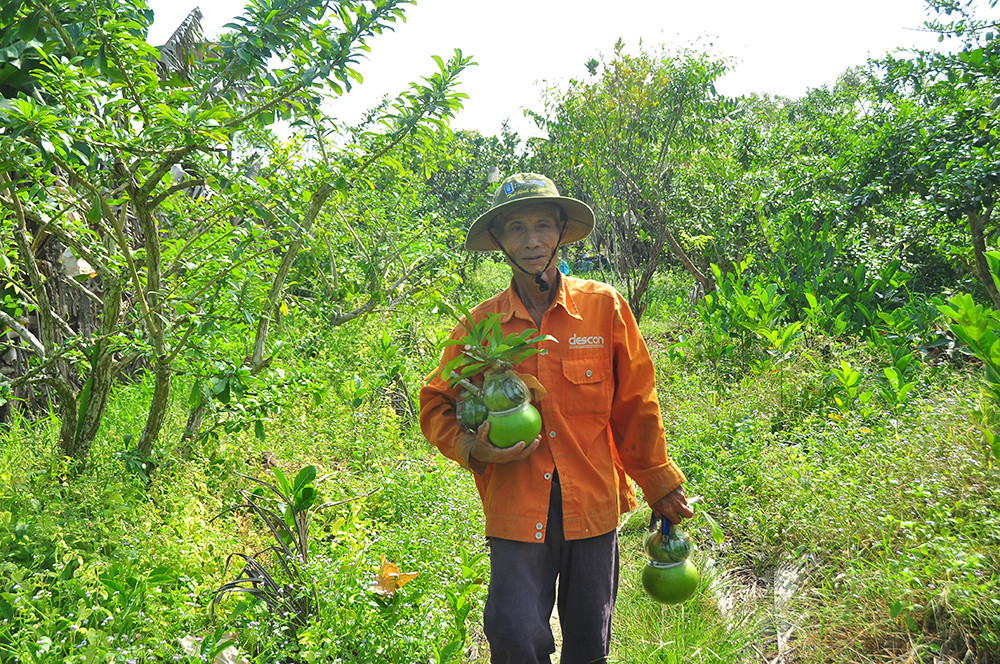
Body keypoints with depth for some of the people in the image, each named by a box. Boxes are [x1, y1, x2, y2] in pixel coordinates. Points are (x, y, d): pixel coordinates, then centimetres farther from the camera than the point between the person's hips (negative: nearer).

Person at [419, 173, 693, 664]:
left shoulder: (604, 307, 0)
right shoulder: (480, 325, 0)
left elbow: (635, 404, 7)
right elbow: (437, 406, 9)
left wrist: (660, 484, 13)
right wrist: (473, 448, -10)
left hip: (593, 505, 1)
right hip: (516, 508, 0)